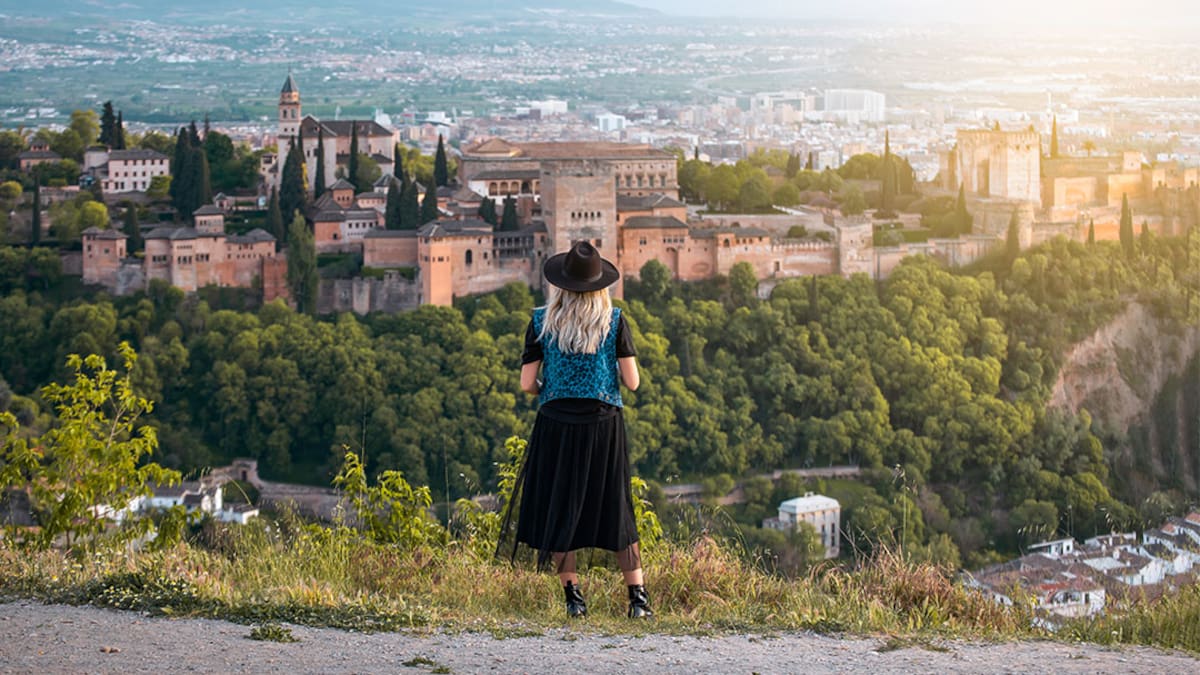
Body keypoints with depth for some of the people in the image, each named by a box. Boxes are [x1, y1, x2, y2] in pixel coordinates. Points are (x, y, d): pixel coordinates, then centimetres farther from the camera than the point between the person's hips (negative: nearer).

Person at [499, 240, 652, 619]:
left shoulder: (542, 322, -2)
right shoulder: (614, 321, -3)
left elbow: (527, 384, -3)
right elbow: (632, 381, -4)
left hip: (556, 422, 0)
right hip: (603, 422, 0)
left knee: (559, 510, 10)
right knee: (615, 510, 9)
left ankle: (573, 598, 9)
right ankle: (638, 598, 7)